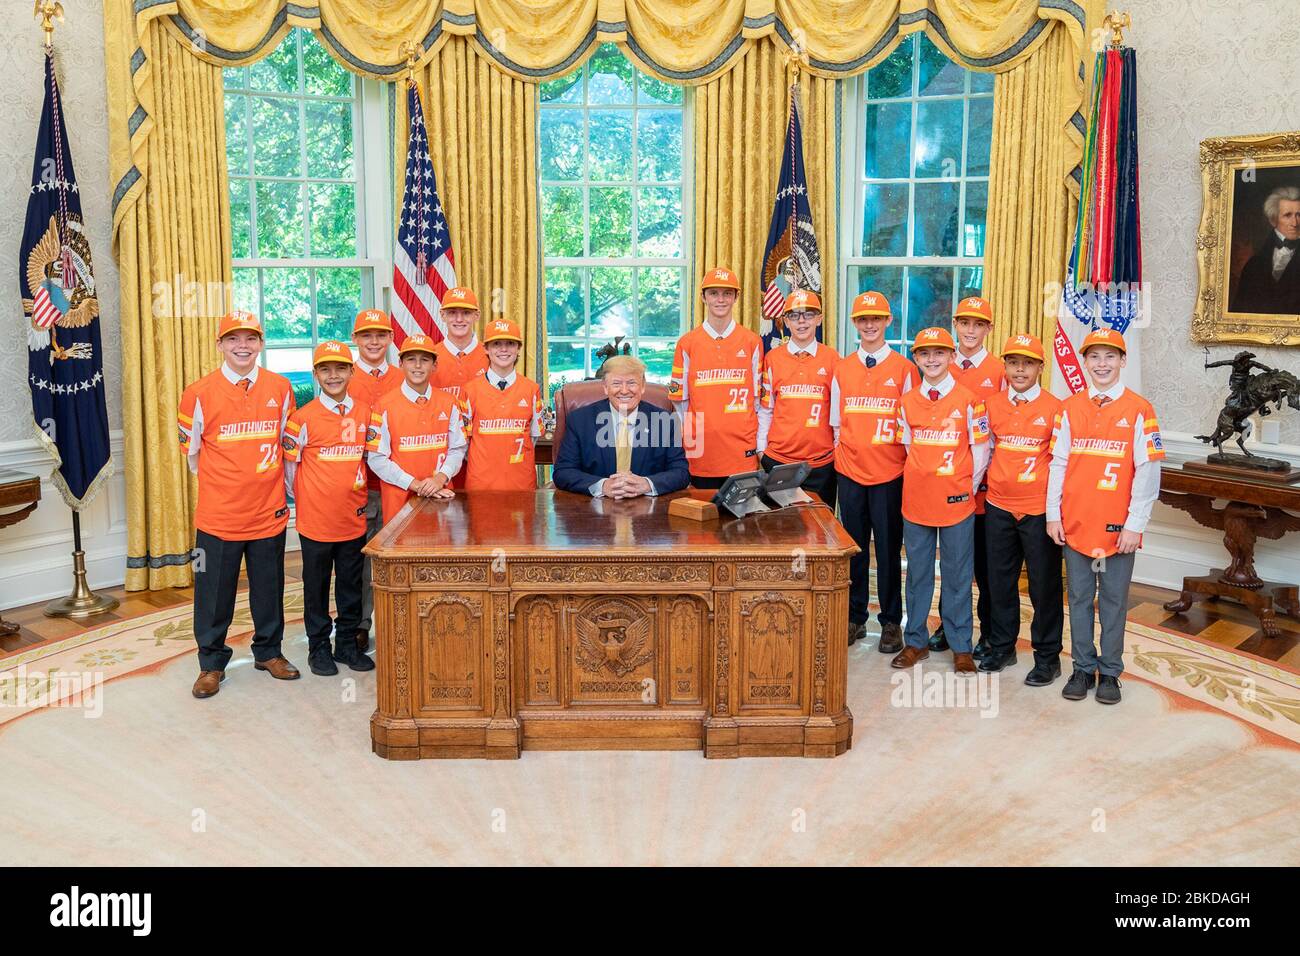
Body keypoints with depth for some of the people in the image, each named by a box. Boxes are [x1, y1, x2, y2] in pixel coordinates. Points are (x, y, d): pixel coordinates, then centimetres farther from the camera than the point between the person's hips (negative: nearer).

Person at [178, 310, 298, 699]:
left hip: (269, 511, 2)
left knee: (269, 589, 14)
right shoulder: (199, 393, -6)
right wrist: (223, 485, 11)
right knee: (214, 593, 6)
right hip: (218, 515, -2)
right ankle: (211, 663, 22)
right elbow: (192, 451, 6)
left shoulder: (280, 388, 1)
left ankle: (268, 651, 31)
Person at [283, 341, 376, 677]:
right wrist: (303, 500, 2)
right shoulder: (304, 417, -8)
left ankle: (347, 643, 26)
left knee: (351, 585, 13)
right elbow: (289, 464, -1)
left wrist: (358, 490, 9)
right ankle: (318, 648, 20)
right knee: (317, 587, 8)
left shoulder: (364, 413, 3)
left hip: (353, 517, 3)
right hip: (315, 519, -3)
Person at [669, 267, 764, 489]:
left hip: (742, 453, 0)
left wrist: (760, 444, 3)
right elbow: (679, 400, 7)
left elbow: (758, 398, 7)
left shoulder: (752, 342, 5)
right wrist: (687, 440, 2)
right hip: (701, 454, 0)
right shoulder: (687, 344, 4)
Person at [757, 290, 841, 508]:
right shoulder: (773, 358, 5)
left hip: (822, 461, 0)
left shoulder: (832, 358, 3)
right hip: (777, 459, 0)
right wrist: (761, 449, 4)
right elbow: (765, 408, 8)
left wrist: (840, 449, 5)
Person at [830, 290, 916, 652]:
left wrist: (910, 464, -2)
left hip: (889, 474, -2)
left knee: (888, 548, 3)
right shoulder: (841, 369, 8)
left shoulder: (904, 369, 0)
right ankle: (855, 618, 19)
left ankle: (891, 622, 14)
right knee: (853, 547, 9)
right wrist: (843, 457, 6)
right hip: (850, 472, 3)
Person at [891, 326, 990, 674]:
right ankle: (916, 641, 21)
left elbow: (981, 449, 0)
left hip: (957, 501, -3)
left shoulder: (968, 400, -4)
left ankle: (961, 648, 14)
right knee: (917, 574, 10)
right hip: (916, 500, 3)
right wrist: (922, 482, 7)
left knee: (957, 576, 5)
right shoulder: (907, 401, 6)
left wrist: (968, 487, -1)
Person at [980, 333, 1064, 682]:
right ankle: (1001, 647, 27)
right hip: (998, 508, 4)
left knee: (1044, 584, 4)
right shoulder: (992, 404, 5)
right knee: (999, 580, 12)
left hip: (1039, 509, -4)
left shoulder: (1054, 408, -5)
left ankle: (1047, 656, 16)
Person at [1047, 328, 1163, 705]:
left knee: (1113, 601, 7)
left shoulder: (1139, 410, -4)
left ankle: (1110, 672, 19)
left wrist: (1135, 525, -9)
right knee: (1080, 599, 10)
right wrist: (1053, 515, 3)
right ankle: (1083, 668, 21)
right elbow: (1058, 464, 7)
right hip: (1075, 523, 3)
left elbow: (1148, 472, -6)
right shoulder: (1070, 409, 5)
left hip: (1117, 528, -2)